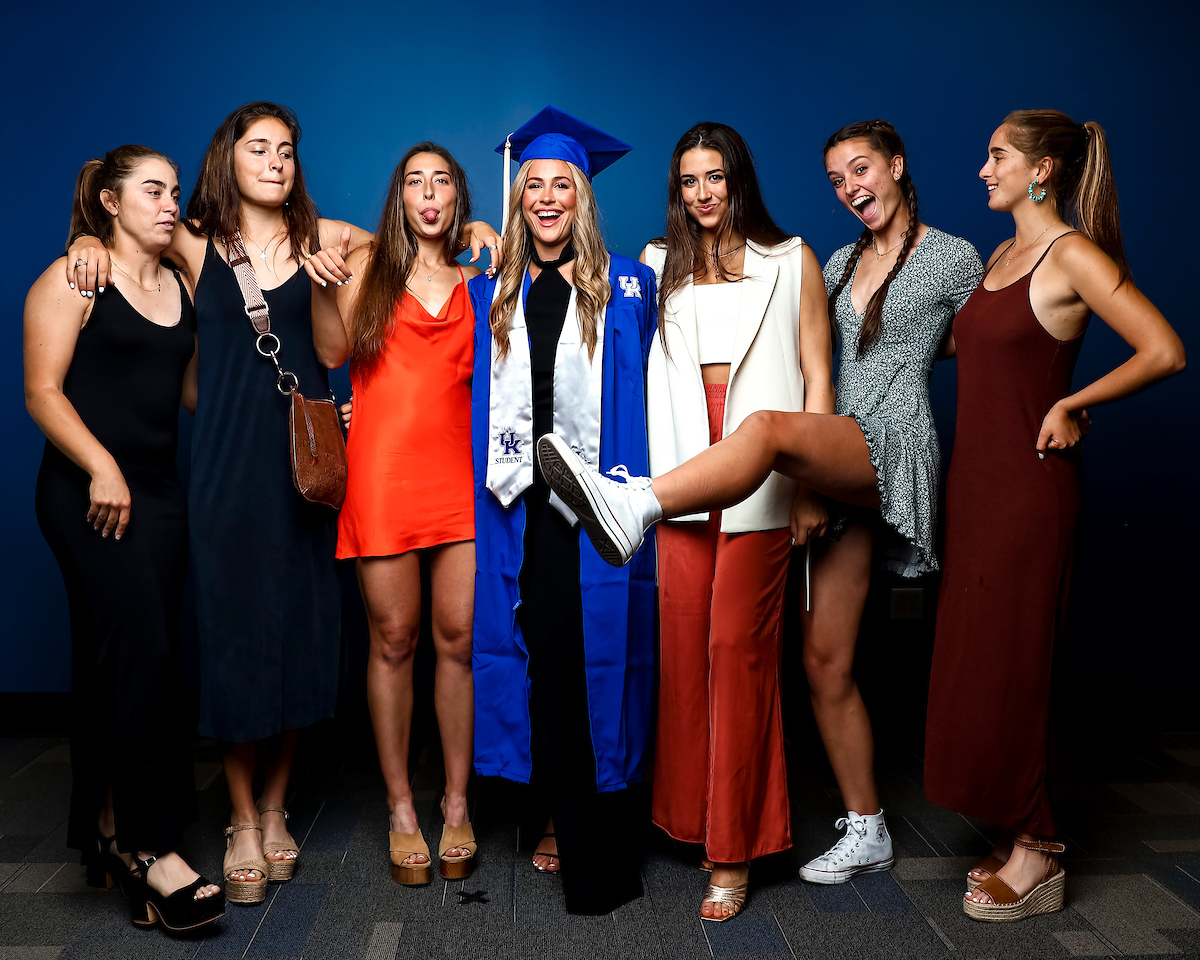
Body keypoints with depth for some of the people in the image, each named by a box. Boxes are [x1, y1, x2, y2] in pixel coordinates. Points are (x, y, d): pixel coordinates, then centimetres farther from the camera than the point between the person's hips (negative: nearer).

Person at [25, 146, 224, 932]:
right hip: (88, 491, -6)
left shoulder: (182, 286, 17)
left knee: (119, 663, 9)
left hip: (159, 490, 6)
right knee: (143, 651, -14)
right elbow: (43, 392, -7)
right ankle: (152, 845, -8)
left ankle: (112, 832, 18)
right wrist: (100, 467, -17)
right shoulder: (74, 277, -1)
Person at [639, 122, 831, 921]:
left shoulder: (792, 261, 9)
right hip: (680, 476, 3)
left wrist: (811, 485, -3)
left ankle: (735, 848, 5)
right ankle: (694, 815, 20)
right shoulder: (658, 266, 15)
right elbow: (637, 369, 13)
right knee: (683, 642, 2)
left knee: (738, 646, -5)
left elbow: (816, 378, 5)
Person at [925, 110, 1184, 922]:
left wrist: (1071, 405, -12)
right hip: (976, 480, 9)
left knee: (1006, 667, -2)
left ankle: (1036, 854, 14)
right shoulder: (1003, 255, 14)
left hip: (1029, 486, -8)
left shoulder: (1073, 255, -12)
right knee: (977, 663, 11)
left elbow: (1165, 352, -18)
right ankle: (1024, 833, 25)